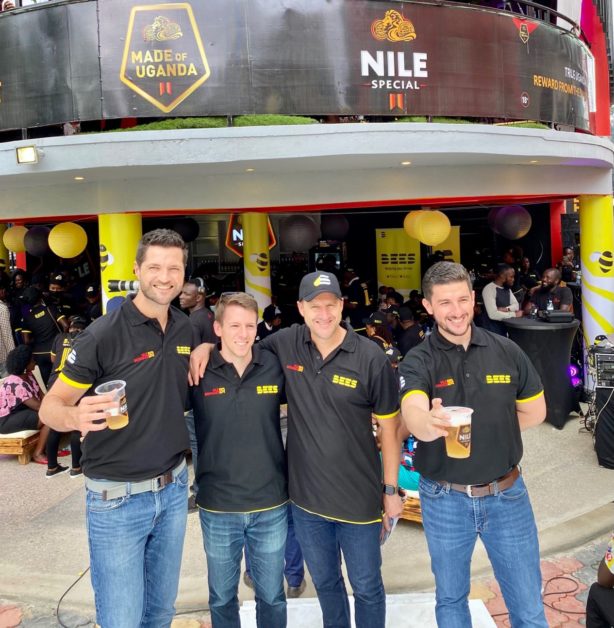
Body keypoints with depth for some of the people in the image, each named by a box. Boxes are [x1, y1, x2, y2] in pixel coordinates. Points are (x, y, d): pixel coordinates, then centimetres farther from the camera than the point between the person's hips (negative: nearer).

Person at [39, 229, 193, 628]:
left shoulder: (185, 329, 1)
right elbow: (50, 406, -12)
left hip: (174, 489, 5)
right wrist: (74, 416, -36)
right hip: (117, 498, -5)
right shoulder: (103, 334, -17)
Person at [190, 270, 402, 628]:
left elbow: (389, 427, -7)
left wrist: (391, 489, -3)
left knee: (367, 587, 18)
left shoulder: (371, 357, -15)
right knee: (325, 582, 25)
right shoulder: (286, 344, -7)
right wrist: (207, 346, -8)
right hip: (306, 497, 3)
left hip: (359, 498, -3)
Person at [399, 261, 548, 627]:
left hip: (507, 494, 2)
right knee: (451, 598, 21)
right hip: (445, 500, -1)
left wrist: (476, 428, -2)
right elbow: (413, 417, -31)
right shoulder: (418, 361, -13)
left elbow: (535, 412, 6)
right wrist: (431, 423, -54)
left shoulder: (507, 351, -4)